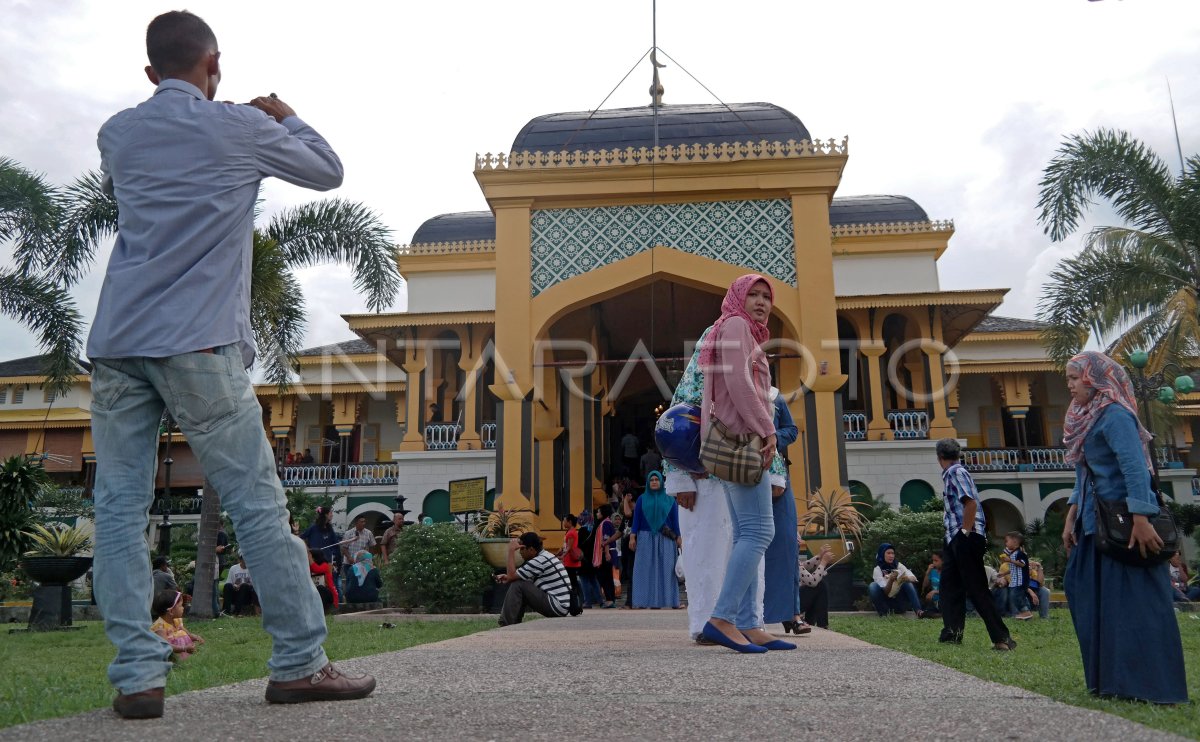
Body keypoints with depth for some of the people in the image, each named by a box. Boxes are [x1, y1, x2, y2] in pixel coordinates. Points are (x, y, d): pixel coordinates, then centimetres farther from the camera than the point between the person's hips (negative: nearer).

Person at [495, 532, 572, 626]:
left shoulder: (539, 561, -17)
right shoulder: (545, 556, 13)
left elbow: (512, 575, -14)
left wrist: (511, 550, -10)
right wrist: (507, 578, 4)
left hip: (556, 607, -10)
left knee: (517, 586, -10)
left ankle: (507, 625, -7)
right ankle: (514, 623, 15)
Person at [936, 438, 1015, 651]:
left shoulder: (957, 472, -10)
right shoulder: (950, 474, 17)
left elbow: (971, 503, -21)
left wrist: (965, 532, -19)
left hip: (966, 538, -10)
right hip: (955, 538, 10)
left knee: (976, 589, -7)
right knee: (949, 585, 9)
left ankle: (1001, 638, -2)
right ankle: (951, 633, 13)